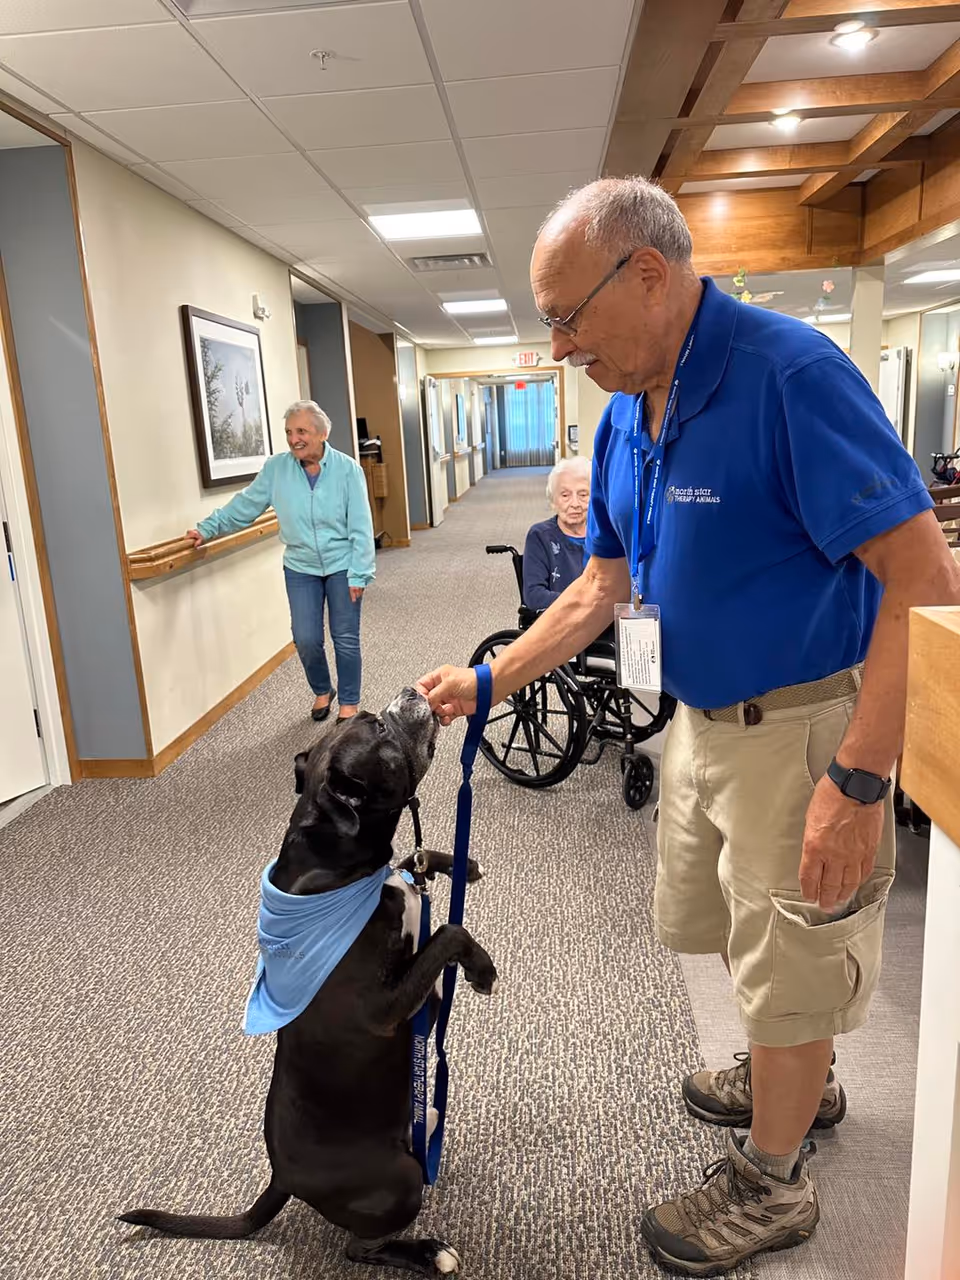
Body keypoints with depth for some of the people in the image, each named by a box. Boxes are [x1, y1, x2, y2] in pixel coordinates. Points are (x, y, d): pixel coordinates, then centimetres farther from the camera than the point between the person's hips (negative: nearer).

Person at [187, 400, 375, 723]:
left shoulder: (347, 469, -11)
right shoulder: (276, 468, -5)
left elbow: (361, 527, -11)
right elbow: (245, 504, 6)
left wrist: (358, 574, -13)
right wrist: (208, 528, 4)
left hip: (342, 568, -2)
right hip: (300, 569, 2)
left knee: (345, 638, 5)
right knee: (306, 639, 1)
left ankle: (349, 703, 23)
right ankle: (322, 691, 30)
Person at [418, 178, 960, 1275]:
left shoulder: (789, 374, -23)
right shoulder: (624, 420, 3)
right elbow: (600, 588, 10)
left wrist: (858, 781, -27)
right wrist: (486, 682, 7)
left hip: (804, 726, -8)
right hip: (703, 717, 9)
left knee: (789, 966, 10)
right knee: (705, 921, 24)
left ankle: (770, 1183, 36)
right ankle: (797, 1078, 52)